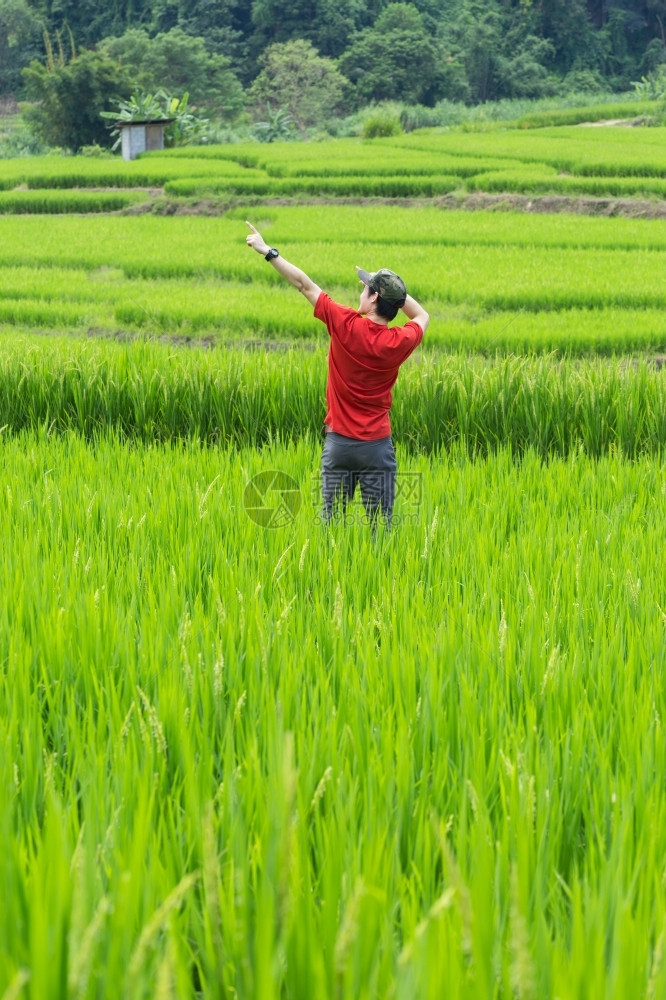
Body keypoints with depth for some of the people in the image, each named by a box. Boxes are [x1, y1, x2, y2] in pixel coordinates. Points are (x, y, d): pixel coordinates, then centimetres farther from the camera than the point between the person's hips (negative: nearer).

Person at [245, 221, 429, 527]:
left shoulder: (345, 325, -11)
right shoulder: (399, 342, -7)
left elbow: (305, 284, -3)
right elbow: (422, 316, 17)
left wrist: (268, 251, 4)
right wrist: (395, 290, 5)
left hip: (339, 442, 0)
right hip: (377, 445, 1)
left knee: (331, 522, 5)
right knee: (380, 527, 2)